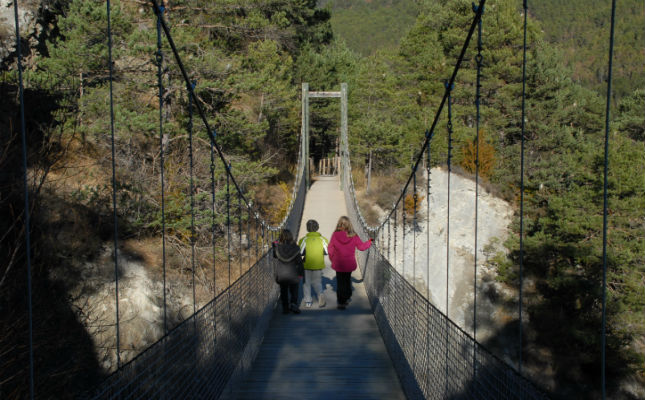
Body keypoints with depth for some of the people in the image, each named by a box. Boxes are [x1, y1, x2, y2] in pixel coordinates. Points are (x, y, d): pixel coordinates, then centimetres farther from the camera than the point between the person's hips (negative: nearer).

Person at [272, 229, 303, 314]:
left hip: (281, 275, 1)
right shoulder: (295, 248, -12)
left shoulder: (277, 247, -12)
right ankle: (293, 304, -6)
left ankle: (285, 308, 16)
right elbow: (299, 261, -7)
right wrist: (300, 273, 2)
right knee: (294, 291, 13)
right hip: (293, 274, -1)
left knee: (283, 292, 14)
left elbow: (274, 255, 9)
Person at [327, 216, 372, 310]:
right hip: (350, 263, 1)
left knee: (340, 282, 8)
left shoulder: (335, 235, -13)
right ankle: (347, 298, 29)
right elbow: (361, 246, -4)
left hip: (338, 263, -1)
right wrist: (369, 242, 16)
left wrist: (332, 259, 13)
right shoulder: (353, 236, -11)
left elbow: (330, 248, -5)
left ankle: (341, 302, 4)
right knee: (347, 280, 20)